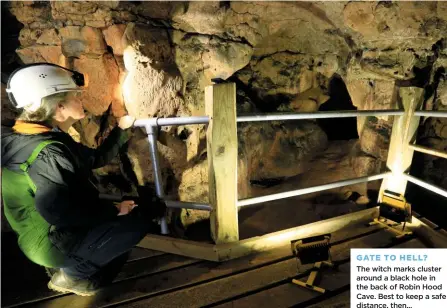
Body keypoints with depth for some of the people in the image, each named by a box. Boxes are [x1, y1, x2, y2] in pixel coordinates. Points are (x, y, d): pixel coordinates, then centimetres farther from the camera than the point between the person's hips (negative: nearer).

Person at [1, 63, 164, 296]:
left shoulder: (50, 139, 5)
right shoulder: (49, 153, -27)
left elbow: (97, 158, 12)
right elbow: (57, 211, -36)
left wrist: (121, 129, 7)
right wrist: (114, 211, -26)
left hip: (57, 233, 10)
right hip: (55, 243, -10)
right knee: (140, 220, -19)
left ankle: (71, 267, 14)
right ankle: (73, 273, -1)